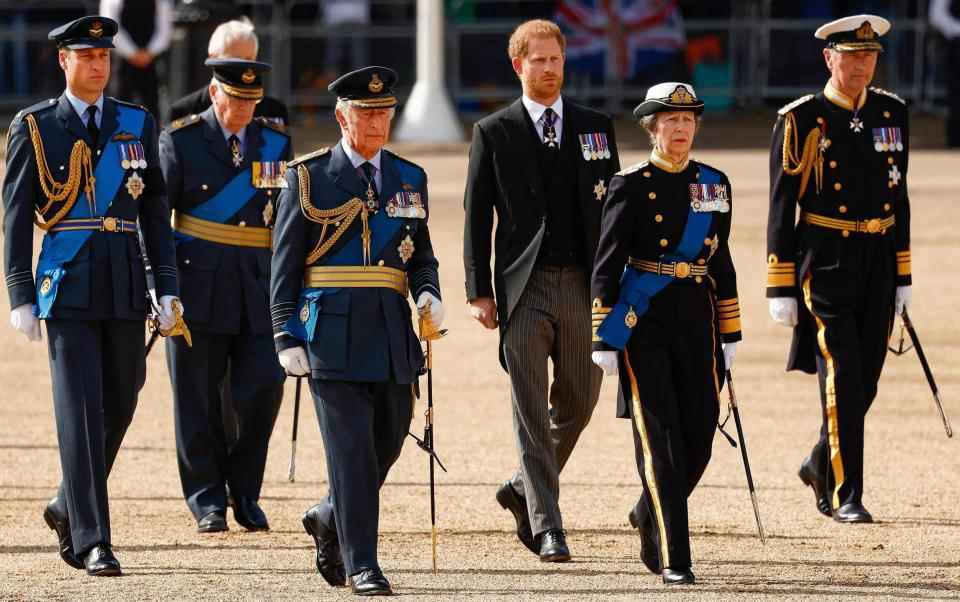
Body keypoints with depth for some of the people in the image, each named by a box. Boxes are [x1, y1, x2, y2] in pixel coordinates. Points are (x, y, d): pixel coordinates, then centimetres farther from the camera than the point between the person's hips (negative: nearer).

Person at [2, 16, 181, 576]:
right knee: (81, 410, -10)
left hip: (126, 288, 4)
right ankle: (91, 540, -11)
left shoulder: (138, 125, 10)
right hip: (68, 288, -4)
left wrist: (169, 288, 5)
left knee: (119, 407, 10)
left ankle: (69, 506, 32)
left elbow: (156, 211, 11)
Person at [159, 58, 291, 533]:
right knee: (199, 399, 1)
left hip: (259, 285, 2)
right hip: (199, 283, -2)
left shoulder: (276, 144, 8)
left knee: (262, 388, -5)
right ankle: (207, 501, 10)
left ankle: (244, 492, 11)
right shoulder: (181, 141, 0)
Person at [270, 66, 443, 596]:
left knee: (387, 444, 10)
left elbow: (422, 255, 19)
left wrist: (428, 294, -3)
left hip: (393, 334, 5)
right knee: (352, 451, -8)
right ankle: (362, 565, -4)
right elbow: (284, 267, 0)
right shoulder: (309, 178, 0)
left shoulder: (409, 179, 12)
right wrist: (288, 338, -7)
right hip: (333, 332, -5)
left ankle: (329, 521, 35)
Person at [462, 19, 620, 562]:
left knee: (578, 402, 8)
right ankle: (547, 527, -4)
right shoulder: (494, 133, 4)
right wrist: (480, 291, -5)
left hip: (583, 285, 3)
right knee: (532, 411, -5)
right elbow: (477, 216, 3)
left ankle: (526, 489, 30)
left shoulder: (596, 127, 10)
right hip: (524, 287, -3)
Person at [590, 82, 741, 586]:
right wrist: (604, 339, -10)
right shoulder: (630, 186, -4)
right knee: (660, 440, -7)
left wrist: (730, 335, 13)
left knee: (698, 440, 3)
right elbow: (606, 266, -5)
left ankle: (649, 515, 31)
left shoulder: (714, 184, 10)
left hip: (697, 321, 4)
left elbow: (721, 263, 15)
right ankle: (673, 559, -5)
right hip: (644, 323, -4)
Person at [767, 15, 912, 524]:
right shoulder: (803, 120, -7)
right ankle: (844, 495, -4)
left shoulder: (891, 113, 8)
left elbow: (898, 197, 15)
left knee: (864, 382, 10)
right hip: (826, 266, -5)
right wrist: (780, 289, -8)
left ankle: (821, 464, 33)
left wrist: (902, 275, 13)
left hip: (877, 265, 5)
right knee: (841, 378, -9)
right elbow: (781, 207, -5)